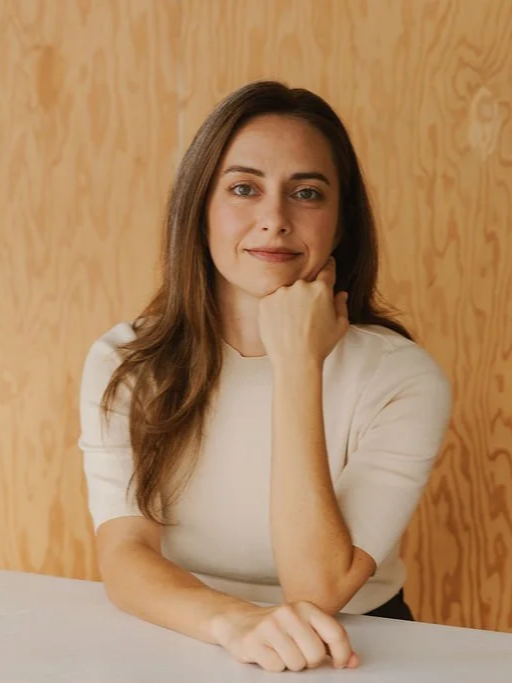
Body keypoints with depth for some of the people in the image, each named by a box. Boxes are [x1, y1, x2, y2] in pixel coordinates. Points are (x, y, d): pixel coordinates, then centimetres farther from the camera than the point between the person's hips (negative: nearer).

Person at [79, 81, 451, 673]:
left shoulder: (403, 380, -10)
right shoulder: (123, 365, -2)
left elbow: (316, 590, -17)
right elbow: (123, 555, -11)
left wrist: (297, 365, -20)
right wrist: (233, 620, -30)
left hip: (351, 654, -1)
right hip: (178, 648, 2)